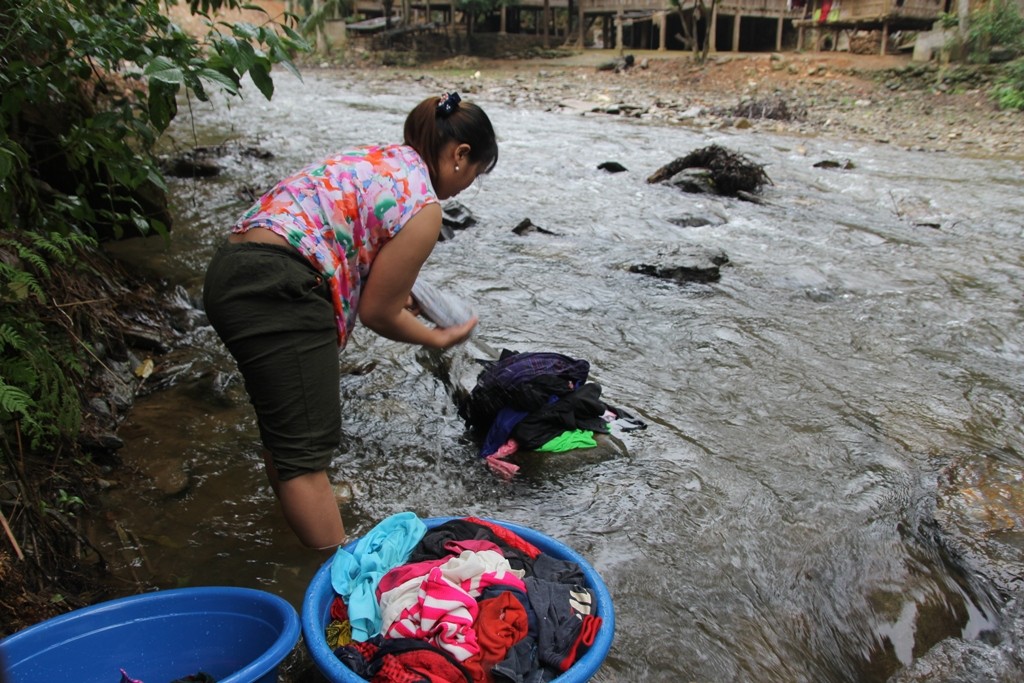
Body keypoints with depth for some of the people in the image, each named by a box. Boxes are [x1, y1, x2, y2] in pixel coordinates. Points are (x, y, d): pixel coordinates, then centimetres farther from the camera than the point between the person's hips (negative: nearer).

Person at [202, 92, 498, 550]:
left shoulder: (378, 157, 19)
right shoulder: (423, 207, -7)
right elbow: (377, 312, -2)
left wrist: (399, 294, 33)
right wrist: (439, 338, 13)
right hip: (277, 293, -10)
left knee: (283, 429, 23)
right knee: (307, 450, -4)